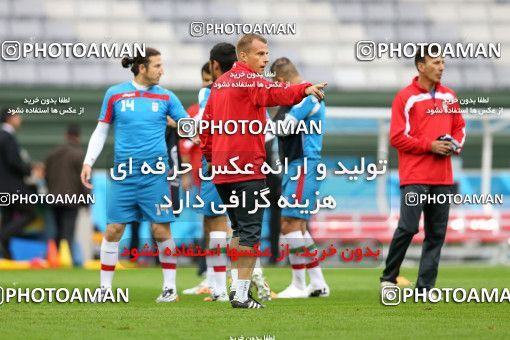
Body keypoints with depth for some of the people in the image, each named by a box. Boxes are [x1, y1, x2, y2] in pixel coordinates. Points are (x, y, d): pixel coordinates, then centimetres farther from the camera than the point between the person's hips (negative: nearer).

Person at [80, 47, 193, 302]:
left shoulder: (166, 97, 6)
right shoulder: (115, 94, 5)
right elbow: (101, 131, 10)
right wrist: (88, 162, 4)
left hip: (155, 172, 0)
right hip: (123, 173, 0)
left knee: (161, 229, -3)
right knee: (114, 229, -1)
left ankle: (170, 287, 7)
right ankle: (105, 287, 9)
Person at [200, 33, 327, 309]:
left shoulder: (220, 82, 18)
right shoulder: (249, 79, -9)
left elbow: (206, 122, 22)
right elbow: (274, 93, -28)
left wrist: (210, 156, 27)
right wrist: (304, 90, -41)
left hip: (221, 169, 9)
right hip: (247, 167, -9)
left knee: (239, 230, 19)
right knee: (250, 233, -6)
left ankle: (237, 287, 19)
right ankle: (241, 294, -10)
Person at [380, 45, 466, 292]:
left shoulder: (449, 96, 13)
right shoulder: (406, 97, -5)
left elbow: (459, 127, 23)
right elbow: (397, 137, -9)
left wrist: (455, 144, 1)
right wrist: (430, 145, -15)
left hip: (442, 178, 6)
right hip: (415, 177, -6)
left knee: (436, 234, 3)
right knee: (408, 228, -12)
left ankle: (425, 287, 8)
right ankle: (388, 278, 3)